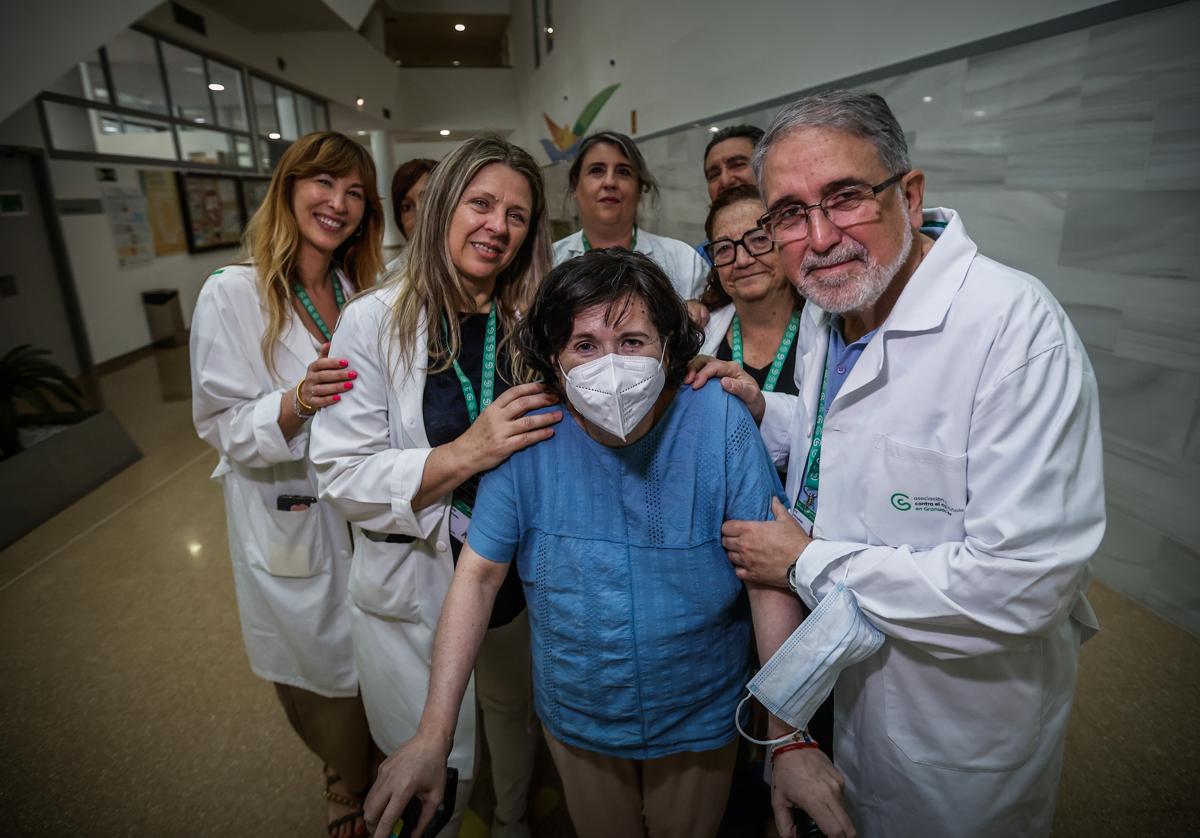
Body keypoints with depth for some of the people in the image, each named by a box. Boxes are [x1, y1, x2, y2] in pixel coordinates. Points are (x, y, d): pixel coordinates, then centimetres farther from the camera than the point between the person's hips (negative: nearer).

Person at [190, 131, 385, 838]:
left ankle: (359, 779, 48)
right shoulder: (232, 294, -12)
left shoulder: (365, 292, 4)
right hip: (290, 524, -4)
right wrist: (294, 403, -30)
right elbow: (223, 427, -14)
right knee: (324, 666, 13)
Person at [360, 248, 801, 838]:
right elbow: (478, 576, -13)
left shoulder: (720, 424, -21)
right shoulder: (530, 437, -19)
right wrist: (432, 738, -16)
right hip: (575, 718, 1)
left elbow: (770, 582, -18)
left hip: (700, 720, 0)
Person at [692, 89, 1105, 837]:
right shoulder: (825, 314, -3)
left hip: (961, 735, -6)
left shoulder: (1014, 325, -29)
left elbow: (1022, 580, -33)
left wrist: (808, 564, -24)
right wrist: (764, 416, -6)